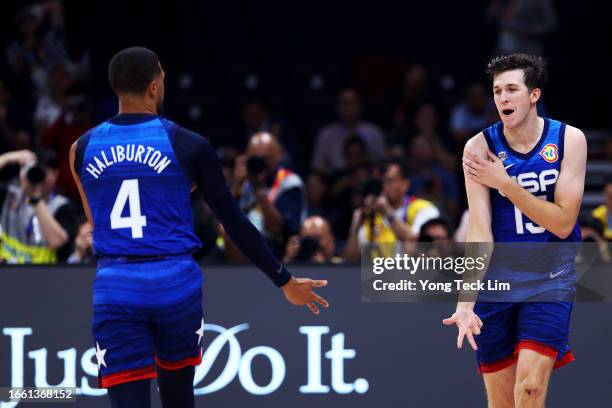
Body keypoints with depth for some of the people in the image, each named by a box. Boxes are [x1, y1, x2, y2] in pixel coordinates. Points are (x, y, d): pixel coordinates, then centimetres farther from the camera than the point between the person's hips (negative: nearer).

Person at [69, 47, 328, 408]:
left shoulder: (82, 150, 5)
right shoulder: (189, 146, -2)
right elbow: (234, 222, 1)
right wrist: (285, 281, 10)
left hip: (114, 288, 0)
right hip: (176, 283, 0)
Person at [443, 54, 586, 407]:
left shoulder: (569, 139, -7)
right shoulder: (480, 147, -8)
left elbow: (563, 223, -12)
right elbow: (479, 231, -14)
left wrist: (505, 183, -19)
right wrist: (465, 303, -25)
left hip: (551, 276, -1)